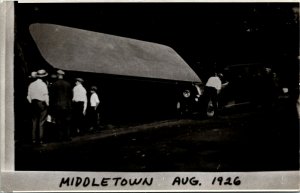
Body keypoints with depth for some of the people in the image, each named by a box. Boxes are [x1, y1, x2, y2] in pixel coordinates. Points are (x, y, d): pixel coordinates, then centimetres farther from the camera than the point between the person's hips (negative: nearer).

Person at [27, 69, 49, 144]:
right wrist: (47, 103, -2)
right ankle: (40, 139, -4)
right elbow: (46, 96, -13)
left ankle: (34, 138, 9)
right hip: (42, 104, -5)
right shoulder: (43, 84, -11)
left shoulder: (31, 84, 7)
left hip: (34, 103, 5)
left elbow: (29, 96, 9)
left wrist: (31, 103, 17)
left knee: (34, 121, 10)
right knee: (41, 122, -2)